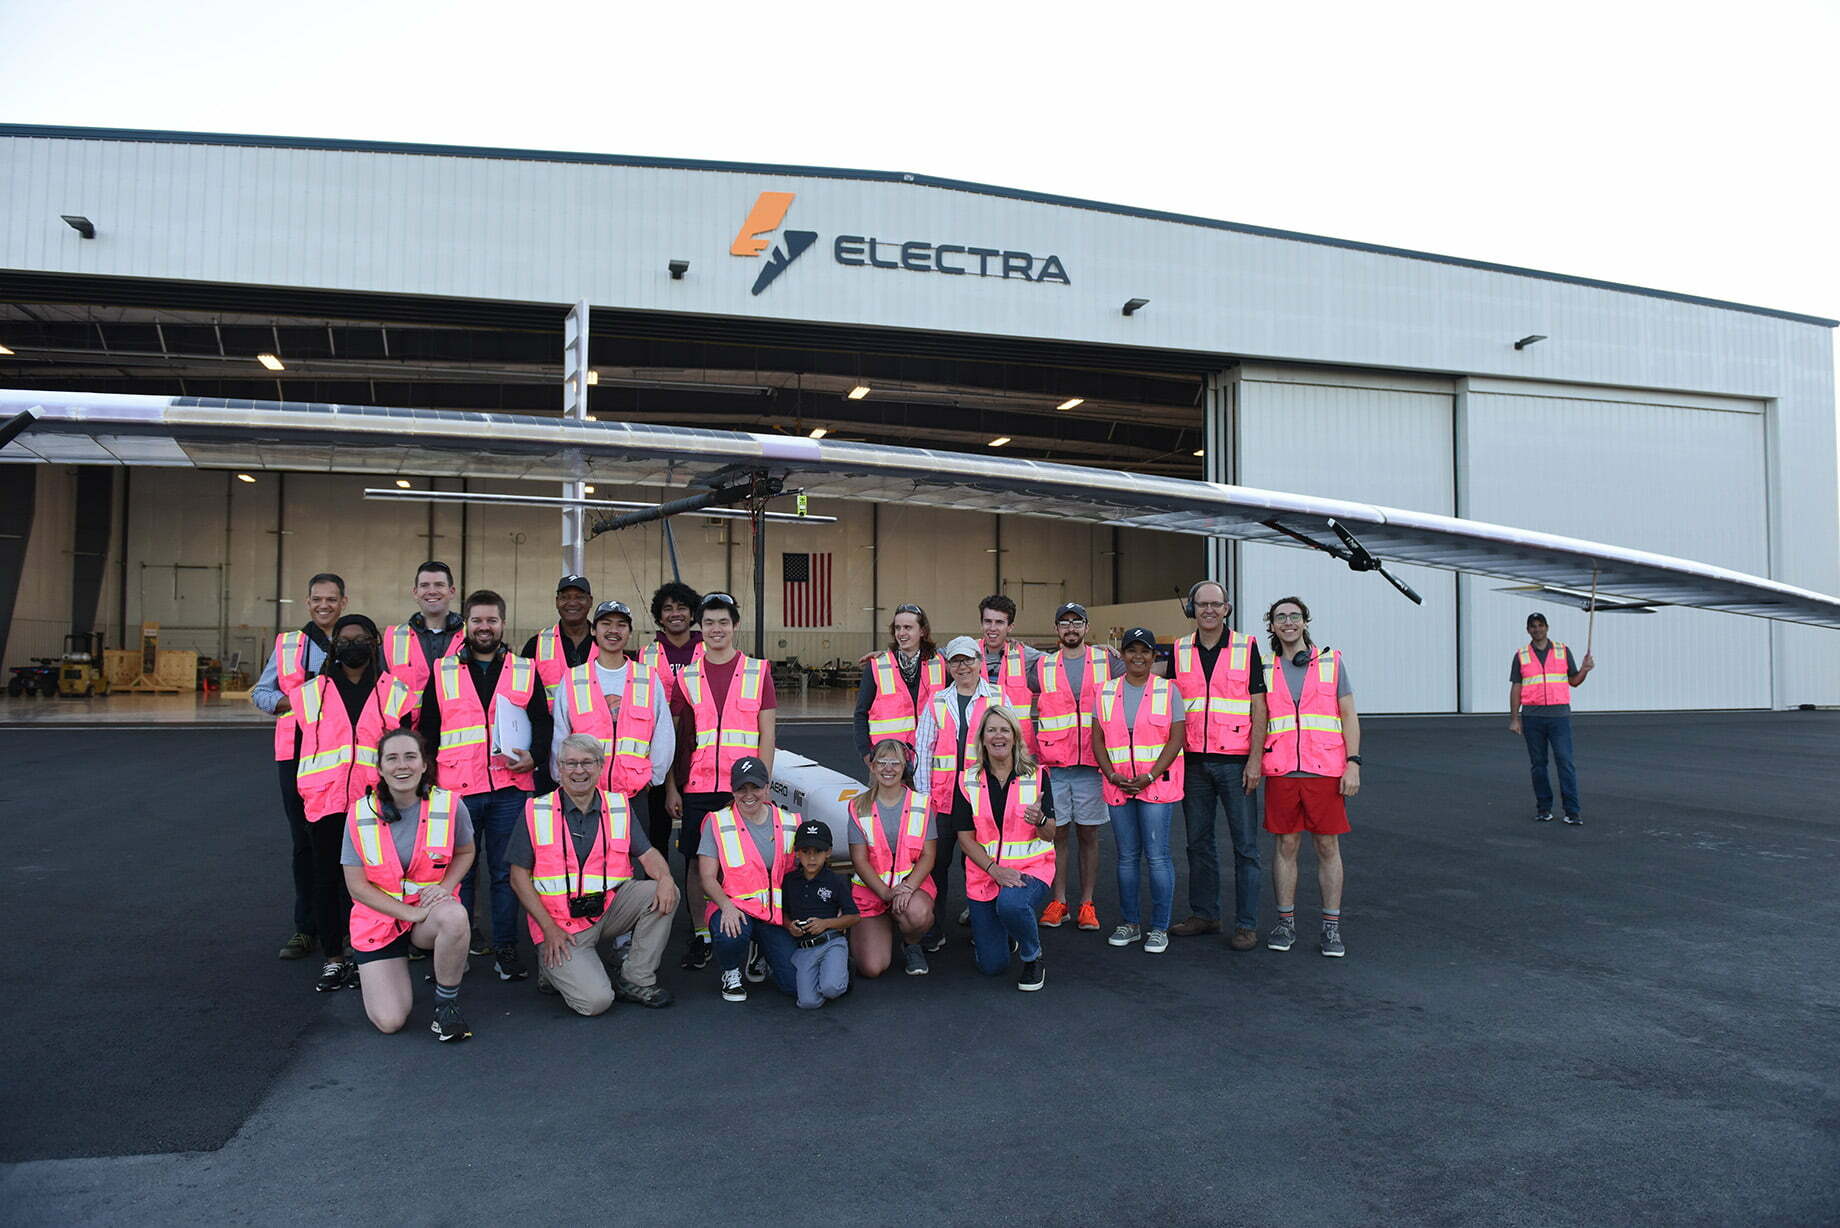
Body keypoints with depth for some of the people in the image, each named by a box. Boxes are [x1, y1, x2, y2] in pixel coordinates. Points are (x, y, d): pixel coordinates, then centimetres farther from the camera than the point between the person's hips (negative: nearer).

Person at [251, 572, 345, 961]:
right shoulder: (286, 644, 11)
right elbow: (261, 692, 13)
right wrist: (292, 702, -6)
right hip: (296, 754, 2)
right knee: (304, 842, 8)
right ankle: (306, 928, 18)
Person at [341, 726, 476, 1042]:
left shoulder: (449, 805, -11)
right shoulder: (360, 814, -11)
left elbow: (465, 852, 8)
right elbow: (356, 885, -7)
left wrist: (445, 886, -13)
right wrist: (408, 912, -19)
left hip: (431, 911, 0)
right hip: (379, 918, 1)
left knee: (454, 915, -39)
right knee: (389, 1021, -11)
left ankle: (446, 1003, -12)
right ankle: (374, 973, 27)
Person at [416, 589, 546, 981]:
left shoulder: (526, 673, 9)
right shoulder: (442, 673, 9)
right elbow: (427, 733, 11)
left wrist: (534, 758, -7)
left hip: (510, 790, 0)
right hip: (456, 790, 0)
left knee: (507, 871, 4)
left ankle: (505, 949, 14)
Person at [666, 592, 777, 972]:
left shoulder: (758, 672, 5)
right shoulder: (686, 677, 8)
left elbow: (767, 734, 3)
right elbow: (673, 737, 9)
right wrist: (671, 787, 4)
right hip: (697, 787, 1)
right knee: (696, 861, 4)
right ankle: (700, 937, 17)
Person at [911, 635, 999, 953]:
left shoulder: (999, 700, 7)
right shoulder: (937, 703, 11)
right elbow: (922, 751, 8)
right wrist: (924, 795, 1)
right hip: (944, 796, 1)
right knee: (936, 862, 2)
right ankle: (931, 932, 13)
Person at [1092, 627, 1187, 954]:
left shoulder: (1168, 690, 0)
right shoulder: (1107, 692, 9)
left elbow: (1177, 738, -5)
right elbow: (1097, 739, 7)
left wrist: (1149, 777, -14)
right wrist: (1113, 776, -7)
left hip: (1157, 785, -3)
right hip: (1118, 786, 3)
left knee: (1157, 856, -4)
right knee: (1126, 856, 10)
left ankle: (1159, 928, 5)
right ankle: (1129, 923, 19)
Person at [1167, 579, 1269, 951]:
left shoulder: (1247, 647, 0)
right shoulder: (1179, 651, 8)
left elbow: (1258, 707, -2)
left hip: (1235, 760, -3)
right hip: (1193, 761, 3)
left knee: (1245, 843, -1)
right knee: (1199, 841, 10)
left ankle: (1247, 923, 6)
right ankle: (1203, 914, 22)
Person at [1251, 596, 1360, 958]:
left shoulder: (1331, 662, 6)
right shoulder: (1265, 670, 10)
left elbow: (1349, 716, 4)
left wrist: (1353, 764, -4)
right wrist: (1252, 762, 1)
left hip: (1325, 770, -1)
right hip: (1280, 772, 1)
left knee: (1328, 847, 3)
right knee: (1286, 846, 6)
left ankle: (1331, 927, 11)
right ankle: (1285, 922, 16)